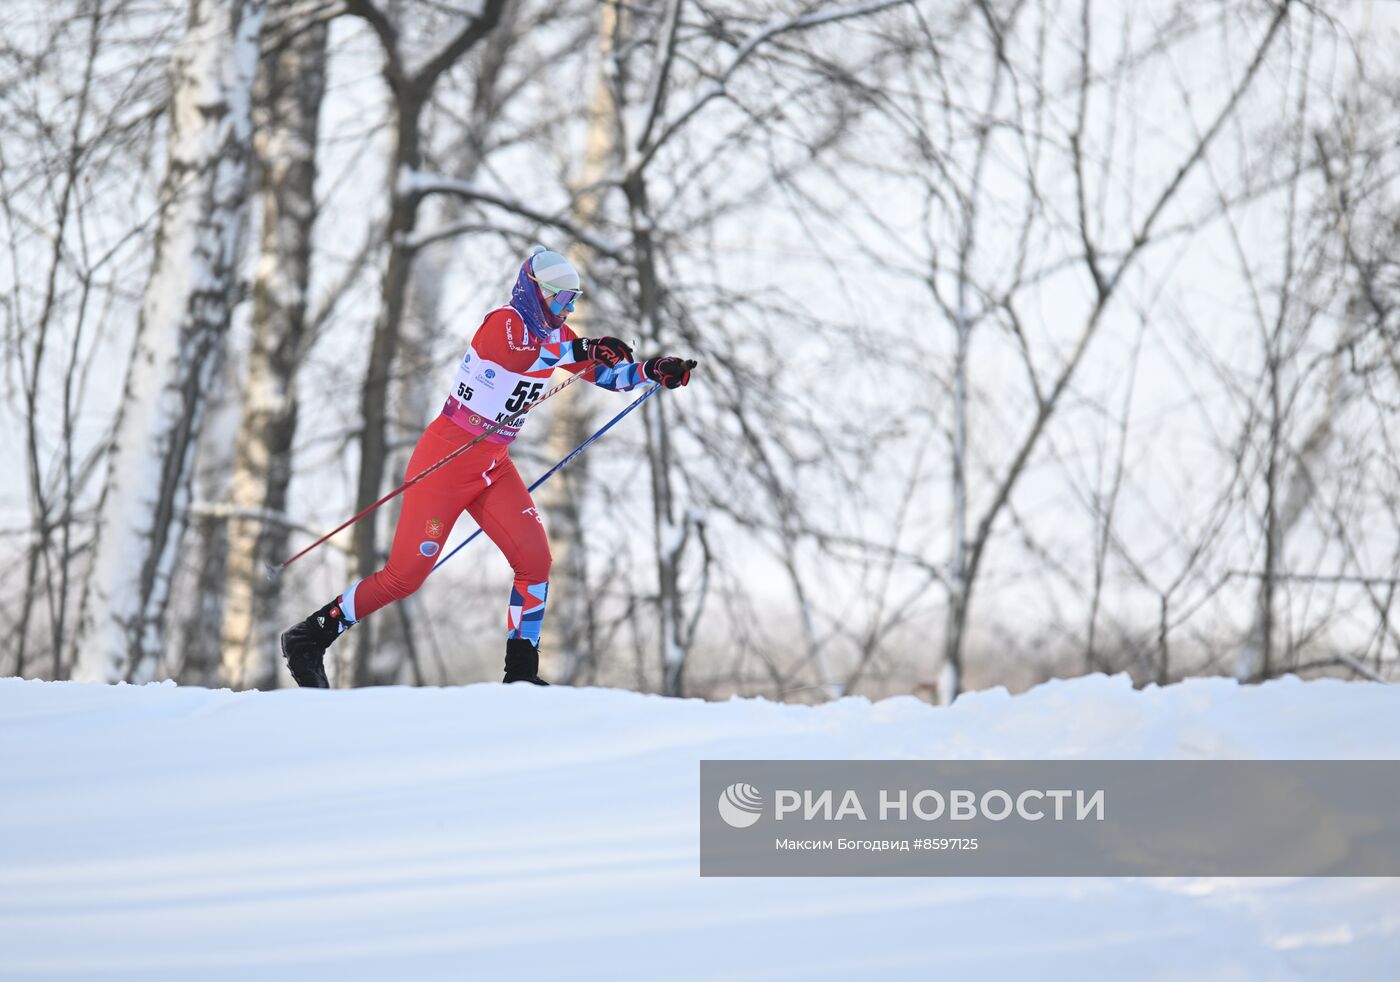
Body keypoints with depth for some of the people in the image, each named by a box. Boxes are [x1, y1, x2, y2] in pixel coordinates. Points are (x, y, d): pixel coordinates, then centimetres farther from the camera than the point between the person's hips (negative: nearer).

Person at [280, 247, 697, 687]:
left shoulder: (554, 336, 10)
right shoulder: (504, 322, -14)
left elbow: (607, 373, 15)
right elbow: (515, 354, -34)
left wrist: (654, 370, -2)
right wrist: (579, 349, -39)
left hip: (494, 468, 8)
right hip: (448, 457, -8)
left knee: (535, 559, -8)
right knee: (407, 573, -8)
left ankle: (521, 671, -1)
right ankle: (311, 637, 4)